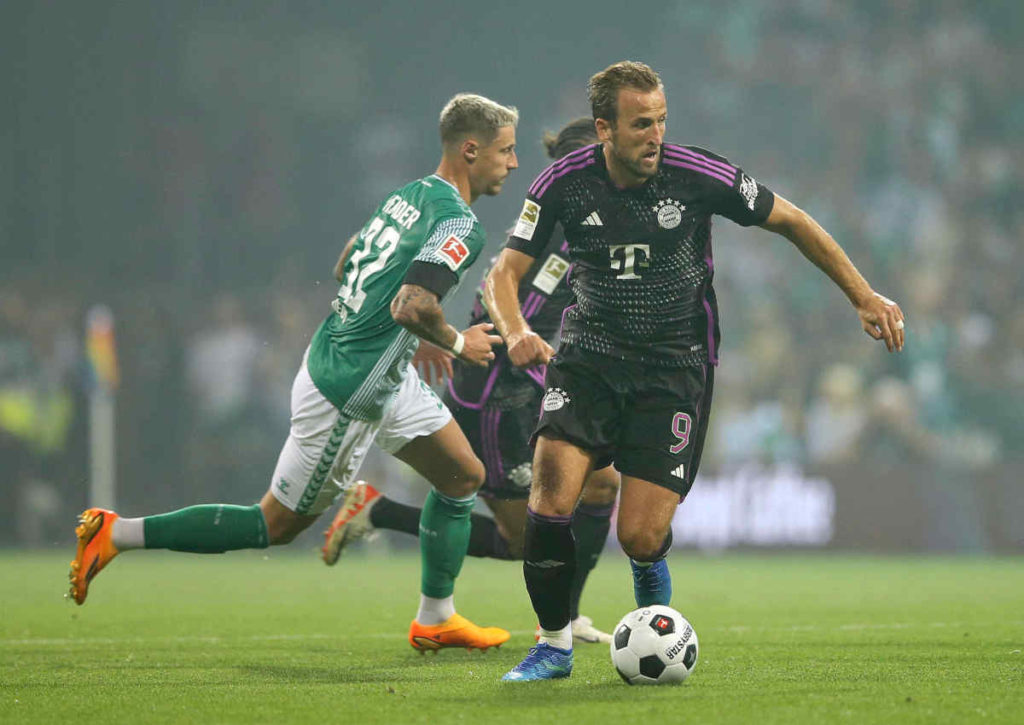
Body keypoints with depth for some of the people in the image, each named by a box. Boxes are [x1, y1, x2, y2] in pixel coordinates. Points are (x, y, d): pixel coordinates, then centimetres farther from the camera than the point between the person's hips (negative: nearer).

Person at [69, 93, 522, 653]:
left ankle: (436, 620, 25)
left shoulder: (413, 195, 7)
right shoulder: (460, 223, -22)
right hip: (346, 394, -10)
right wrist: (456, 343, -14)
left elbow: (345, 266, 19)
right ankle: (116, 534, 6)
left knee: (463, 476, 15)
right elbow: (412, 307, -34)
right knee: (278, 525, 3)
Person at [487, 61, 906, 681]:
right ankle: (555, 645, -4)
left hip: (677, 363, -1)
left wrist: (864, 297, 3)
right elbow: (505, 273, -4)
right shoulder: (565, 184, -9)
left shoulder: (699, 175, -12)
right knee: (553, 487, -23)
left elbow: (791, 222, 2)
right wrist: (516, 331, -26)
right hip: (590, 351, 1)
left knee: (641, 538, -12)